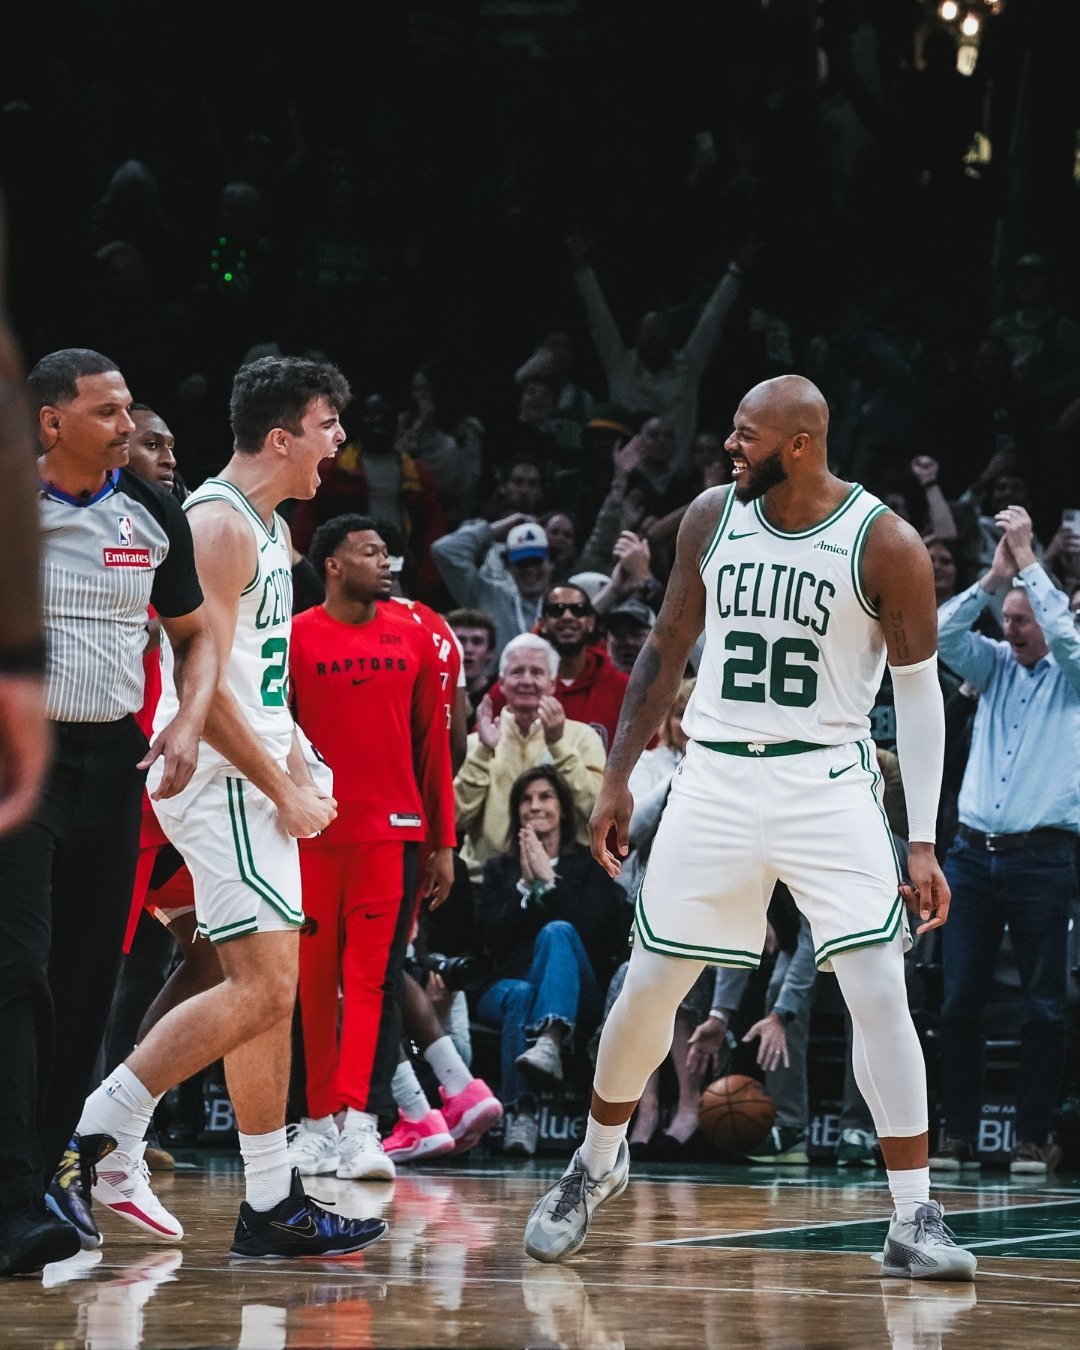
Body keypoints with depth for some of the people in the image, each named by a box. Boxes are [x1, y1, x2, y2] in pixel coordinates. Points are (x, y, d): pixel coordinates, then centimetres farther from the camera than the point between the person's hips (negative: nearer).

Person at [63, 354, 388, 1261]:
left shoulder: (270, 527, 17)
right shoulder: (219, 523, -14)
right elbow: (202, 682, -20)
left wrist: (301, 776, 15)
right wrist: (283, 790, -16)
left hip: (257, 783, 10)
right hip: (220, 780, -10)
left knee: (272, 991, 8)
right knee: (261, 990, -16)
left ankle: (273, 1205, 10)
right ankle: (100, 1125, -11)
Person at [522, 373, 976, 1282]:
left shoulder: (884, 544, -10)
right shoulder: (713, 517, 1)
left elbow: (918, 690, -5)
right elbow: (668, 648, 12)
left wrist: (923, 841, -9)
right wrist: (617, 779, 11)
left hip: (827, 781, -3)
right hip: (718, 776, 3)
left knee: (879, 992, -13)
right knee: (649, 986, 6)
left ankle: (914, 1221, -9)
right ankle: (597, 1163, 31)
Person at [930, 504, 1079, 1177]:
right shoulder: (994, 666, 15)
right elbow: (943, 634, 0)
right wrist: (995, 575, -8)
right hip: (974, 854, 4)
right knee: (960, 1001, 0)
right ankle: (959, 1136, 3)